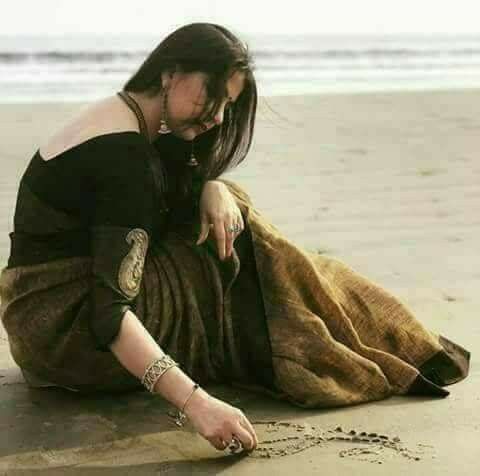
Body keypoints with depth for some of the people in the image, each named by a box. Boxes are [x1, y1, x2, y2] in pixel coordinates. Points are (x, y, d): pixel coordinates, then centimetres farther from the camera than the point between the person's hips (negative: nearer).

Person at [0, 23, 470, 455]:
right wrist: (195, 402, -41)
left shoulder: (124, 118, 4)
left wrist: (213, 189, -10)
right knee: (240, 257, -10)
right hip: (70, 332, -10)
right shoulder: (123, 154, -26)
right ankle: (397, 351, 6)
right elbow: (108, 313, -34)